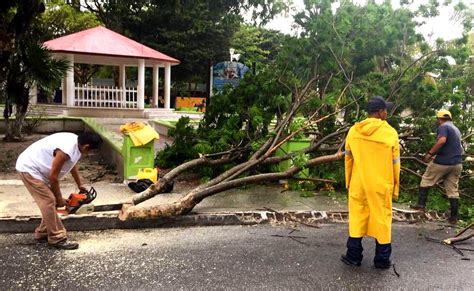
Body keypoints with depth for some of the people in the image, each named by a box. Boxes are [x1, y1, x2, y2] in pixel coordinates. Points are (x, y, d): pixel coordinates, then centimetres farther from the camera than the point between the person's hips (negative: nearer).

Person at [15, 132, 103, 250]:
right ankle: (57, 239, -4)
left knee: (49, 200, 12)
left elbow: (72, 164, 17)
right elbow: (53, 176, -24)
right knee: (49, 201, -11)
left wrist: (80, 185, 24)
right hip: (29, 168, -10)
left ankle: (42, 232, 25)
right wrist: (59, 198, -11)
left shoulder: (75, 142, -2)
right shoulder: (66, 149, -32)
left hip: (35, 167, 10)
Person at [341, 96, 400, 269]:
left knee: (357, 219, 11)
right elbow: (395, 163, -4)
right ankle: (382, 260, 19)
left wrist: (348, 182, 16)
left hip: (358, 185, 2)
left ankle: (353, 256, 19)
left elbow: (348, 159, 5)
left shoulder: (353, 131, -3)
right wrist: (395, 188, 6)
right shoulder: (390, 133, -11)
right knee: (382, 220, 9)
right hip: (381, 186, -2)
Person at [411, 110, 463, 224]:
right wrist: (435, 155, 28)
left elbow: (441, 141, -27)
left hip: (443, 162, -7)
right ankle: (454, 217, 10)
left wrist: (430, 153, -20)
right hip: (457, 163, 7)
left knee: (426, 180, 12)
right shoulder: (456, 129, 20)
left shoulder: (443, 127, -8)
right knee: (453, 191, 9)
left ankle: (421, 205, 8)